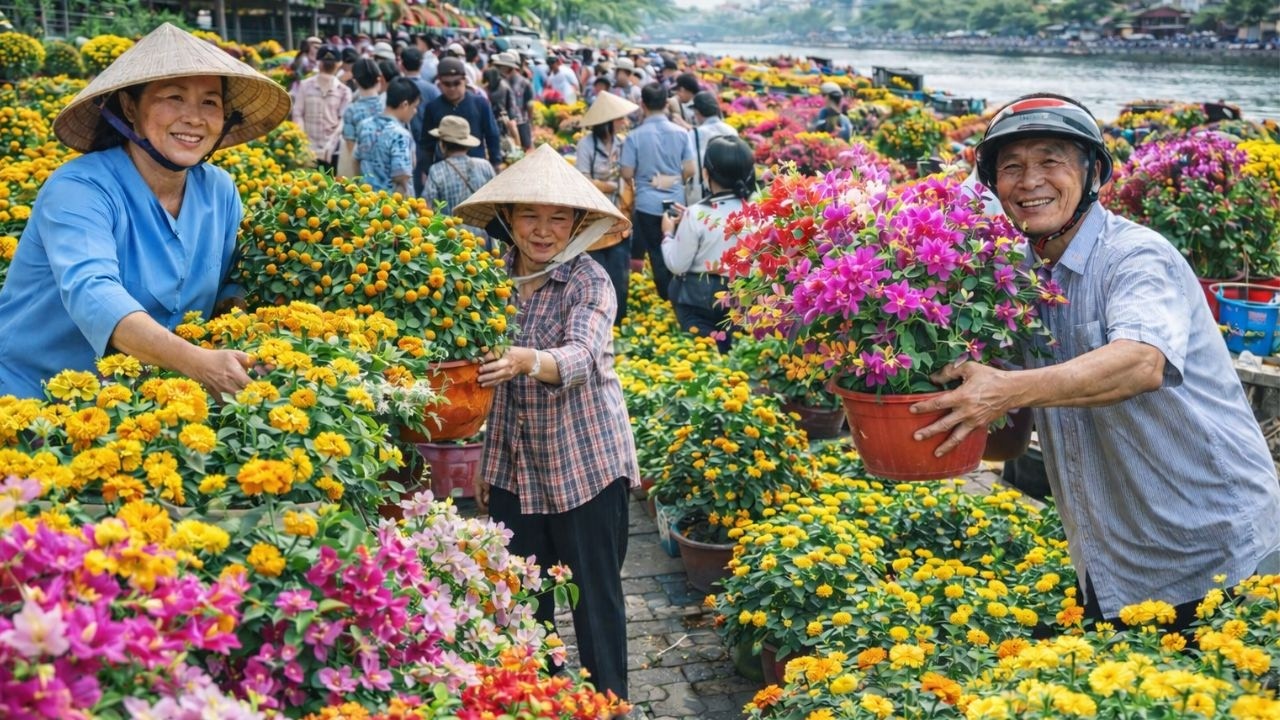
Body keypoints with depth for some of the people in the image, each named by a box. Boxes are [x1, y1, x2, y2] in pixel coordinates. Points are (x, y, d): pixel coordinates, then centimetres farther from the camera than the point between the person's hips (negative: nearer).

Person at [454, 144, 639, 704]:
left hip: (586, 463, -4)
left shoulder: (589, 280, -11)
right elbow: (485, 365, 11)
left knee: (595, 594, 6)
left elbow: (582, 356, -28)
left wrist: (527, 361, -48)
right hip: (513, 466, 4)